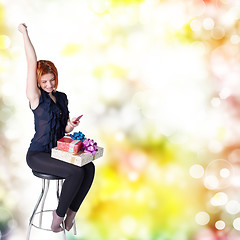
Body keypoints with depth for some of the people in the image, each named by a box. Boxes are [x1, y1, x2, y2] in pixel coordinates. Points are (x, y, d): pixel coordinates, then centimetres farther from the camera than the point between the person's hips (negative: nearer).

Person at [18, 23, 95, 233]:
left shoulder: (62, 97, 10)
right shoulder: (36, 97, -8)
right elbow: (32, 63, -16)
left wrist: (70, 126, -5)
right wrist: (24, 33, -14)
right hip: (38, 154, -6)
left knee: (89, 168, -17)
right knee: (76, 172, -27)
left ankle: (70, 215, -4)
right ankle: (58, 218, -7)